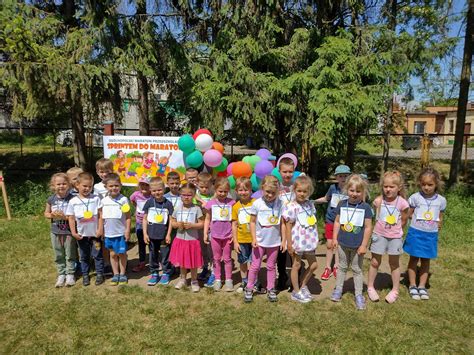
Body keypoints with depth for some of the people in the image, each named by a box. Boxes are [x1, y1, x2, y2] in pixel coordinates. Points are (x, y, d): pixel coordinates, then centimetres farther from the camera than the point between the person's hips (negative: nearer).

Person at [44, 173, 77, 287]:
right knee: (58, 255, 14)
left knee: (70, 254, 8)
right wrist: (52, 215, -13)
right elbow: (46, 213, 8)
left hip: (69, 232, -3)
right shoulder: (51, 199, -2)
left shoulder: (72, 199, -13)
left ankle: (70, 274, 22)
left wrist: (64, 216, -24)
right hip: (55, 232, 4)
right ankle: (61, 274, 28)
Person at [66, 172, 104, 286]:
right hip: (81, 234, 1)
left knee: (97, 255, 8)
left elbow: (101, 215, -6)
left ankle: (100, 274, 23)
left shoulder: (96, 199, -8)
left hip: (95, 233, -1)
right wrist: (73, 232, -6)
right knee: (84, 256, 16)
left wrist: (100, 229, -9)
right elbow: (71, 218, -1)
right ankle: (85, 275, 30)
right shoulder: (73, 201, -6)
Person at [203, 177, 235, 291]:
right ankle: (217, 279, 26)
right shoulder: (211, 203, -4)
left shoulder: (231, 203, -7)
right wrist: (205, 233, 0)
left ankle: (229, 280, 23)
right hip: (215, 235, 1)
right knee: (216, 258, 13)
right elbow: (207, 219, 4)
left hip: (228, 235, -1)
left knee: (227, 258, 10)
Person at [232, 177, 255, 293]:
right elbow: (234, 225, 2)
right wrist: (235, 241, 0)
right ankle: (244, 282, 33)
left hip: (254, 239, -2)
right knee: (243, 262, 16)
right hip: (241, 240, 2)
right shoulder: (236, 206, -2)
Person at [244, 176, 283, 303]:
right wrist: (254, 239, -9)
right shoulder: (257, 204, -11)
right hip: (260, 241, -1)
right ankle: (249, 289, 22)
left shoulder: (280, 204, -8)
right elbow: (252, 222, -4)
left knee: (271, 266, 15)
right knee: (255, 266, 9)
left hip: (274, 242, 1)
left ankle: (271, 289, 28)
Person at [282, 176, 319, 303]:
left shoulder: (310, 204, 3)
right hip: (298, 241, -6)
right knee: (296, 266, 9)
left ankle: (303, 285, 35)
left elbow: (313, 221, 12)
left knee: (313, 265, 14)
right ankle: (296, 292, 25)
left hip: (309, 241, 6)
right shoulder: (291, 207, -17)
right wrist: (289, 244, -16)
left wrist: (315, 238, 12)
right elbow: (288, 226, -16)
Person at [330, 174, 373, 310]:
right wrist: (334, 238, 1)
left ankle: (359, 295, 23)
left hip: (357, 246, -2)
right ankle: (338, 290, 30)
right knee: (342, 267, 17)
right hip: (342, 244, 2)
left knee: (357, 269, 11)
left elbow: (368, 227, -9)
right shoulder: (342, 204, -3)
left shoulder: (365, 207, -11)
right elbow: (337, 222, 4)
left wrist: (364, 245, -11)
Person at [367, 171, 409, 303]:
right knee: (375, 262, 9)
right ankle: (370, 287, 25)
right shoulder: (378, 200, -11)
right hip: (379, 235, 0)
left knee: (394, 263, 14)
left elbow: (403, 220, 1)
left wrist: (395, 229, 4)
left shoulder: (402, 203, -12)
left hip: (395, 237, 0)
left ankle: (395, 290, 30)